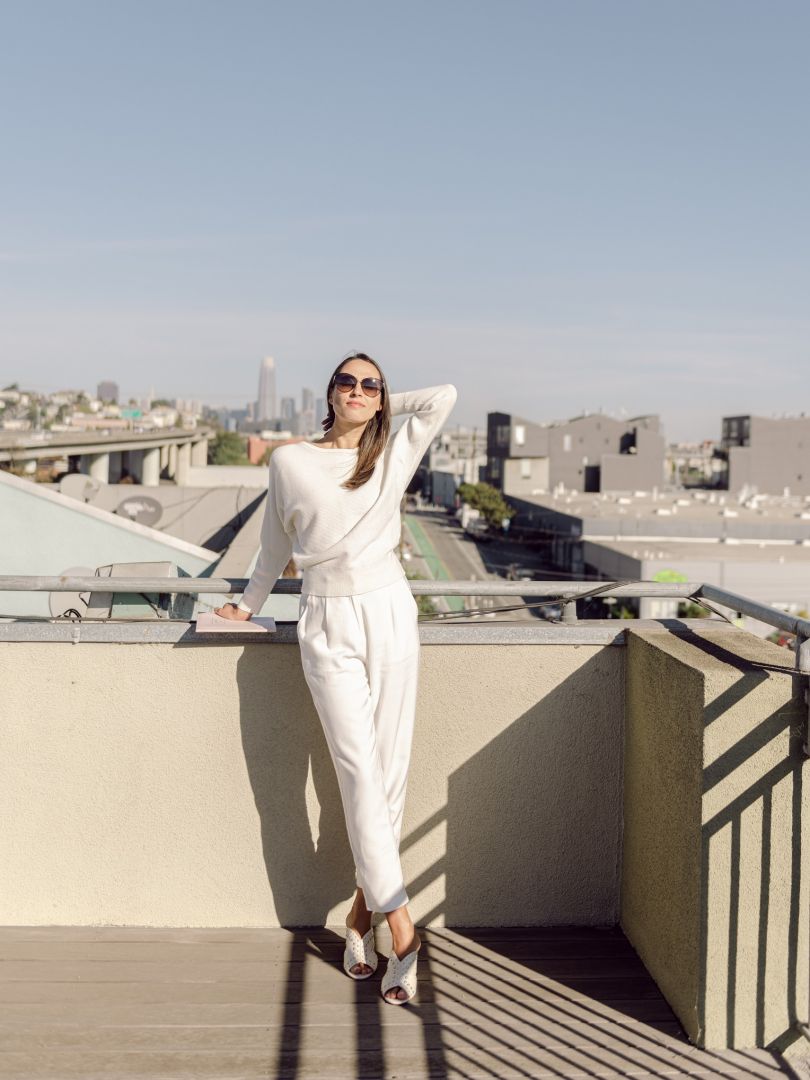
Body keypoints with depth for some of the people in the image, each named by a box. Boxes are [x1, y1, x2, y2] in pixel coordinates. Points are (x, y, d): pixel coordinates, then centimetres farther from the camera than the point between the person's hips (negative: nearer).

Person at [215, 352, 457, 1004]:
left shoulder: (393, 458, 8)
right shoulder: (289, 462, 6)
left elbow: (444, 397, 3)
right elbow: (276, 544, 19)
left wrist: (383, 406, 13)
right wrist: (249, 605, 29)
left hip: (390, 614, 2)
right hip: (328, 625, -1)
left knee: (391, 774, 2)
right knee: (360, 774, -8)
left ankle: (363, 911, 16)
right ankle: (401, 928, -6)